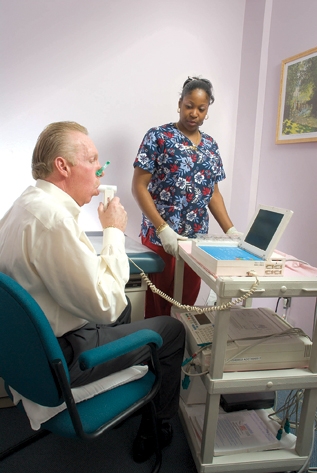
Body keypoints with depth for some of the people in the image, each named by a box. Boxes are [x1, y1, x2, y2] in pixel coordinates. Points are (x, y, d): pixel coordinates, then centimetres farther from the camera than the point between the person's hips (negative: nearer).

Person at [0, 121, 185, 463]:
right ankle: (156, 427, 26)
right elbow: (105, 304, -28)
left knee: (124, 307, 29)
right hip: (60, 357, -9)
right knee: (173, 330, 4)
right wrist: (114, 230, -19)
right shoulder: (51, 217, -30)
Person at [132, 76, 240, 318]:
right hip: (160, 237, -4)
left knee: (188, 302, 13)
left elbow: (213, 193, 15)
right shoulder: (158, 136, -4)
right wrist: (162, 229, -19)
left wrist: (230, 230, 2)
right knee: (159, 304, 5)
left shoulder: (210, 145, 12)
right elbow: (139, 187, -8)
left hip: (197, 238, 5)